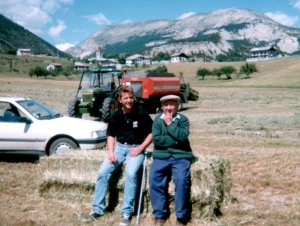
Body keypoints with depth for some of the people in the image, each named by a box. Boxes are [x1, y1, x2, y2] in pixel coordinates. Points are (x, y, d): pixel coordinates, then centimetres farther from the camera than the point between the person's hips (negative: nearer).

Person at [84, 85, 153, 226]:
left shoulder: (141, 114, -8)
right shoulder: (115, 116, 2)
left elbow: (151, 133, -3)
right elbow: (111, 135, 12)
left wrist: (140, 148, -13)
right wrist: (110, 152, -4)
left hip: (136, 148, -4)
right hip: (120, 147, 4)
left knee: (131, 173, -30)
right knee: (103, 172, -15)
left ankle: (126, 213, -18)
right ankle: (97, 209, -1)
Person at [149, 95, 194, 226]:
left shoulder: (183, 119, 5)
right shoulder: (158, 119, 6)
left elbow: (183, 136, -13)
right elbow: (156, 139, -7)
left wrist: (169, 123, -9)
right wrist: (175, 141, -10)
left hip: (180, 156, -1)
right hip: (161, 156, 2)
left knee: (182, 179, -25)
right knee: (154, 179, -21)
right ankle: (160, 215, -4)